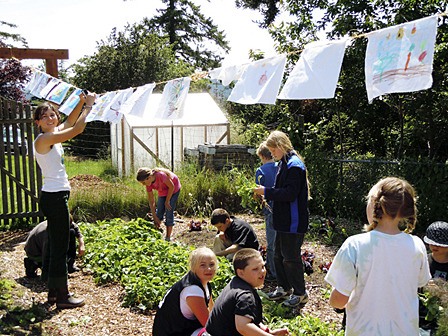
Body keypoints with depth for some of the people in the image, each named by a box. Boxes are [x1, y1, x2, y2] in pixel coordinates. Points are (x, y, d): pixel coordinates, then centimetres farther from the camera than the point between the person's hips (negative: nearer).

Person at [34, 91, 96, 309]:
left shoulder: (53, 135, 11)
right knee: (60, 246, -4)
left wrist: (82, 102, 11)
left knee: (55, 244, 16)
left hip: (57, 196, 10)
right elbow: (77, 129, -21)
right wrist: (88, 105, -9)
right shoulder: (44, 139, -15)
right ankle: (62, 296, 5)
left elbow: (70, 122, 24)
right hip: (54, 197, -10)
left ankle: (53, 291, 27)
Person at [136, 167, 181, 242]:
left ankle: (168, 237, -2)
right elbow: (151, 201, -12)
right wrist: (155, 217, -12)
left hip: (174, 189, -6)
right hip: (163, 192, 6)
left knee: (169, 211, -9)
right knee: (159, 211, 2)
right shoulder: (148, 184, -18)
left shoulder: (160, 175, -39)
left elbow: (172, 186, -24)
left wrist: (167, 201, -16)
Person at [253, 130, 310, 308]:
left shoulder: (294, 165, -19)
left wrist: (266, 191, -19)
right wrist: (266, 194, 5)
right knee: (279, 255, 18)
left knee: (291, 257, 0)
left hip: (293, 222, -10)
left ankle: (300, 293, 17)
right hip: (284, 220, 10)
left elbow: (290, 194, -25)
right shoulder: (284, 163, 13)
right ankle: (284, 288, 33)